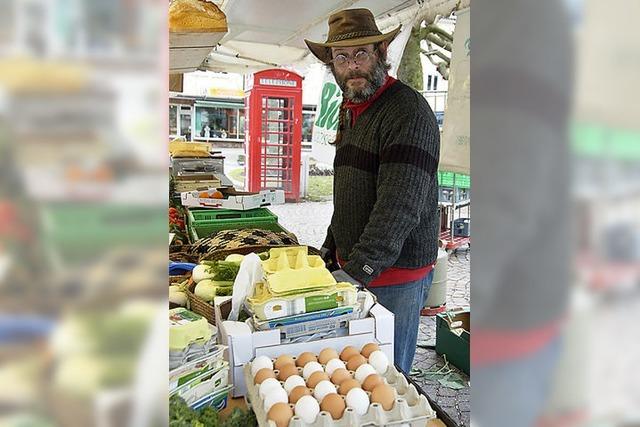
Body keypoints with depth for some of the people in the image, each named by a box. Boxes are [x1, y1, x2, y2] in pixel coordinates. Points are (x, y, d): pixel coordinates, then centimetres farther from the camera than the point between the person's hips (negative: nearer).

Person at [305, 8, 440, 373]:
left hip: (394, 275, -8)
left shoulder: (408, 111, -16)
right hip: (351, 266, 9)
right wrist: (330, 249, 21)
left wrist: (358, 271, -30)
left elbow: (400, 206, -26)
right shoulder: (351, 111, 14)